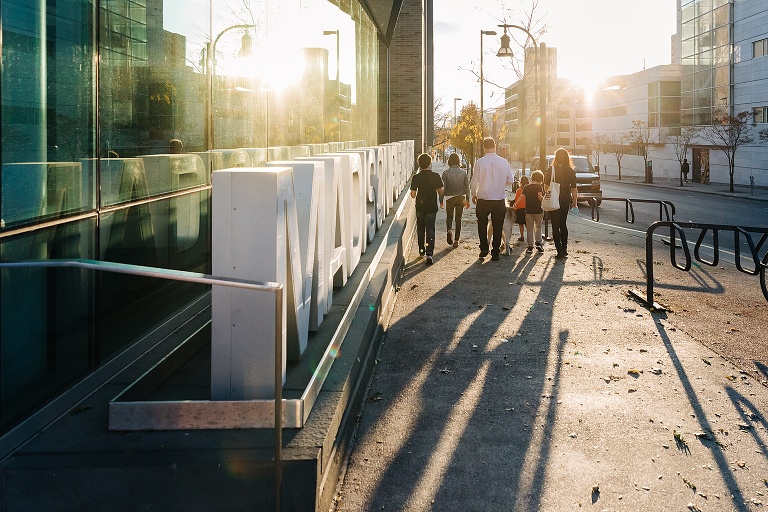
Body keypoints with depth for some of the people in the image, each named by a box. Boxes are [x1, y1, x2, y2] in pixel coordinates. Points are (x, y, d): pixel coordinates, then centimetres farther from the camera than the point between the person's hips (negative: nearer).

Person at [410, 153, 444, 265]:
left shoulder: (416, 177, -10)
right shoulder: (436, 176, -8)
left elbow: (413, 195, -11)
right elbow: (441, 192, -1)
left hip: (420, 207, 0)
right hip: (432, 207, 0)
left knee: (420, 229, 19)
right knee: (430, 229, 0)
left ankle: (421, 250, 29)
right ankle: (429, 253, -14)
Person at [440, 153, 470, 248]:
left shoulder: (446, 173, -8)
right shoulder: (463, 172, -1)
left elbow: (443, 187, -6)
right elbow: (467, 187, 2)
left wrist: (441, 200, 2)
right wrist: (467, 200, 11)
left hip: (450, 198, -2)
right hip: (461, 197, 2)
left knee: (449, 217, 14)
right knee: (458, 218, 10)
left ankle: (449, 231, -15)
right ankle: (456, 240, 9)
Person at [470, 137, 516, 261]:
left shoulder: (480, 162, -10)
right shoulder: (504, 162, -4)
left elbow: (474, 181, -4)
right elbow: (511, 180, 3)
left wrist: (474, 194, 13)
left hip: (483, 199, -1)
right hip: (499, 200, 1)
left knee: (482, 225, 18)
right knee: (497, 227, 10)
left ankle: (484, 248, 11)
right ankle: (495, 253, 11)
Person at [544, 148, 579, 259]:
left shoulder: (551, 170, -10)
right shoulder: (571, 172, -3)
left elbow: (546, 186, -5)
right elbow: (574, 189, 0)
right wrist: (575, 203, 7)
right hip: (566, 202, 3)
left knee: (556, 226, 3)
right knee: (563, 224, 19)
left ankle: (560, 251, -2)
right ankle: (564, 249, 21)